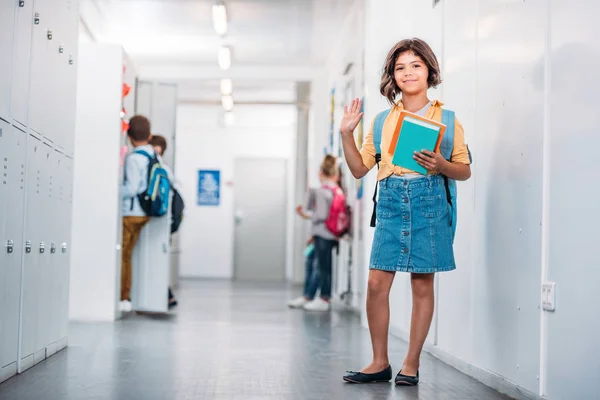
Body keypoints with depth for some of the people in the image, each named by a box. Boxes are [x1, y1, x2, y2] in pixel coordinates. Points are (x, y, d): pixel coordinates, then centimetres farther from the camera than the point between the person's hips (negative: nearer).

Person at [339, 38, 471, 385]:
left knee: (422, 284, 2)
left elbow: (465, 171, 6)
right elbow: (360, 168, 13)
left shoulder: (446, 118, 6)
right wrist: (347, 134, 1)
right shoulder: (383, 120, 13)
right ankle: (380, 363, 10)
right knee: (377, 283, -4)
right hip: (391, 202, 2)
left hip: (429, 202, -2)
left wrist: (441, 165, -13)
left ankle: (411, 364, 13)